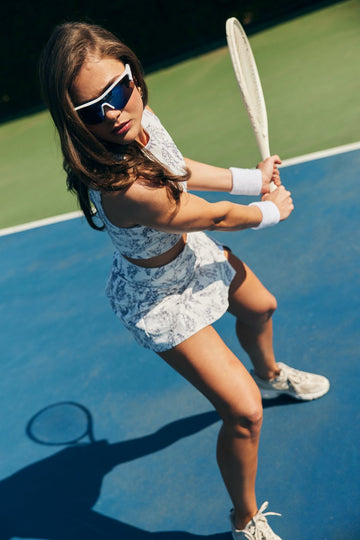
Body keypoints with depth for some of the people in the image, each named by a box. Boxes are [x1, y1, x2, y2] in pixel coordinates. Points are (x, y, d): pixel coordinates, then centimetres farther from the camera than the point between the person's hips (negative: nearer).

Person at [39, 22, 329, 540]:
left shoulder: (141, 117, -19)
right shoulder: (124, 188, -43)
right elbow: (219, 216, -26)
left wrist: (250, 178, 6)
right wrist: (271, 210, -6)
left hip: (193, 249, 9)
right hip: (159, 296, -9)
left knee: (260, 308, 32)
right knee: (244, 411, -8)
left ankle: (269, 374, 69)